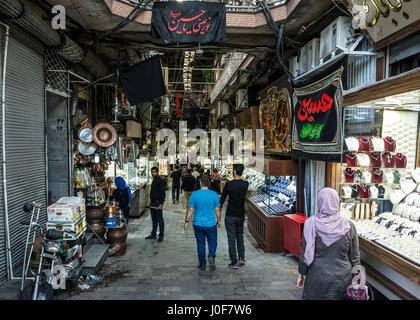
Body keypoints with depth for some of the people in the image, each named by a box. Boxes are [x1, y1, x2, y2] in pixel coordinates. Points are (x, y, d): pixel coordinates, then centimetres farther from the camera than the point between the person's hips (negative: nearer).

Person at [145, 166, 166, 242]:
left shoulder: (161, 181, -13)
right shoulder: (154, 180, 14)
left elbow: (163, 193, -17)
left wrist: (161, 204, -22)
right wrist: (151, 202, 18)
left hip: (158, 203, -8)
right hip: (152, 203, 8)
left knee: (160, 220, -1)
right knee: (154, 219, 15)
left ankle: (161, 236, 6)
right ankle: (153, 234, 23)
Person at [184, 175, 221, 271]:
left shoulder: (194, 194, -9)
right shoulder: (214, 194, -8)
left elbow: (190, 210, -7)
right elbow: (217, 210, -3)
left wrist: (187, 221, 5)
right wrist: (219, 221, 12)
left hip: (198, 224, 0)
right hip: (211, 224, 0)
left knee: (200, 243, 13)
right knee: (212, 241, 17)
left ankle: (202, 264, 21)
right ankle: (211, 256, -7)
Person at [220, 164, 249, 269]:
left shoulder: (229, 184, -14)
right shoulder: (246, 184, -4)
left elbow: (222, 198, -7)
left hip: (230, 215, -4)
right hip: (241, 215, 4)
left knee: (232, 238, 4)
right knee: (240, 235, 22)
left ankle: (234, 262, 7)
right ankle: (241, 257, 22)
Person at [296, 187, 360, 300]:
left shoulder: (311, 224, -14)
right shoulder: (348, 226, -9)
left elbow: (304, 254, -8)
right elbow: (355, 257, -2)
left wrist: (301, 274, 5)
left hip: (317, 277, -1)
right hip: (342, 278, 1)